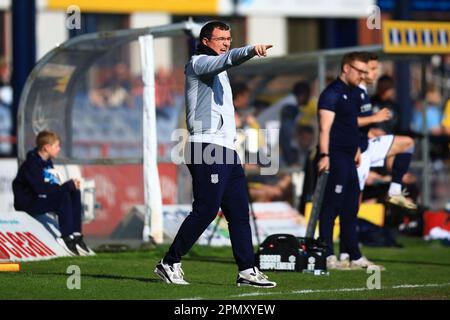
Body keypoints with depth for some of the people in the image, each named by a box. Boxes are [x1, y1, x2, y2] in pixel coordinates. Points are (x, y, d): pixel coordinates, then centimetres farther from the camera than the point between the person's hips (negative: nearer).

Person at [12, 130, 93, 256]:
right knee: (64, 196, -28)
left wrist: (71, 185, -11)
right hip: (27, 202, -9)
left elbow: (52, 185, 9)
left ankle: (76, 235, -6)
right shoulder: (31, 164, -19)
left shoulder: (47, 162, 10)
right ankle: (66, 238, -25)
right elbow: (41, 189, -29)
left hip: (42, 199, 9)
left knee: (75, 194, -3)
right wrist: (68, 185, -24)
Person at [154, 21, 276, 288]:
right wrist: (251, 50, -40)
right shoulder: (198, 62, -3)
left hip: (226, 150, 10)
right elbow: (225, 60, -23)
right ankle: (169, 264, -4)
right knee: (206, 210, -13)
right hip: (208, 147, -10)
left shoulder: (219, 72, 27)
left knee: (239, 212, 4)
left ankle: (247, 271, 4)